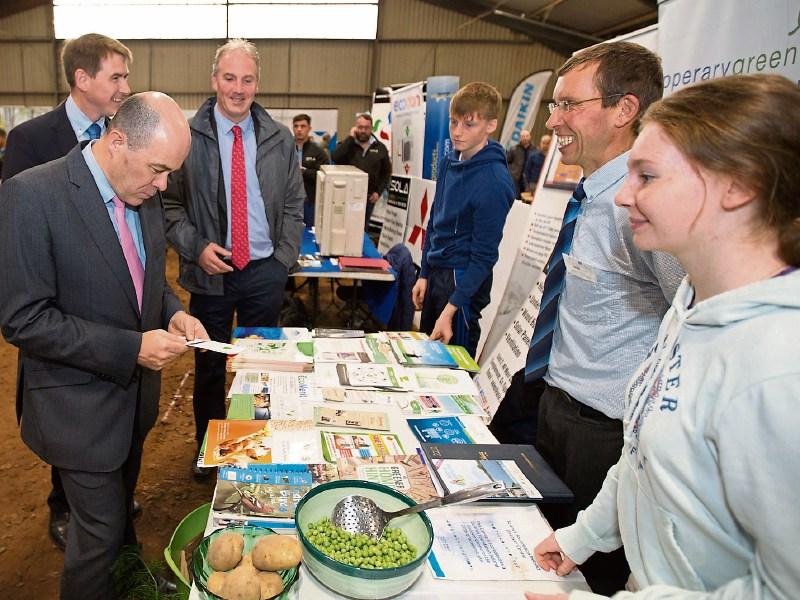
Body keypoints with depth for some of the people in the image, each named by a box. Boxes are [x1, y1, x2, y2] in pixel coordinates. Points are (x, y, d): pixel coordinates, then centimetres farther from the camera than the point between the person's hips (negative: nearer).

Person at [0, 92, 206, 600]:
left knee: (121, 502, 28)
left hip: (135, 389, 7)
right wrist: (131, 347, -26)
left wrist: (172, 312, -8)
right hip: (80, 403, -6)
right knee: (100, 530, 9)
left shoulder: (144, 195, -2)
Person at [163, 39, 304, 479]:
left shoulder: (280, 139, 2)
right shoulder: (187, 136, -5)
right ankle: (206, 446, 34)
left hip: (265, 272, 2)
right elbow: (169, 203, 0)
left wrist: (283, 258, -1)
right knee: (209, 365, 13)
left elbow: (293, 206, 7)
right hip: (210, 271, -1)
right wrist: (196, 247, -13)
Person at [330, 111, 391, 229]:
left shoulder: (380, 148, 7)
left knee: (362, 228, 12)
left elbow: (386, 172, 10)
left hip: (368, 197, 2)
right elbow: (334, 158, -17)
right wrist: (350, 138, -13)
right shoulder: (347, 144, 3)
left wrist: (378, 191, -1)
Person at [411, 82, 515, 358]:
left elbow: (483, 255, -19)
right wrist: (424, 275, 12)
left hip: (465, 280, -8)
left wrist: (450, 310, -20)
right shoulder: (449, 162, 3)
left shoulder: (494, 182, -21)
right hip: (437, 272, 8)